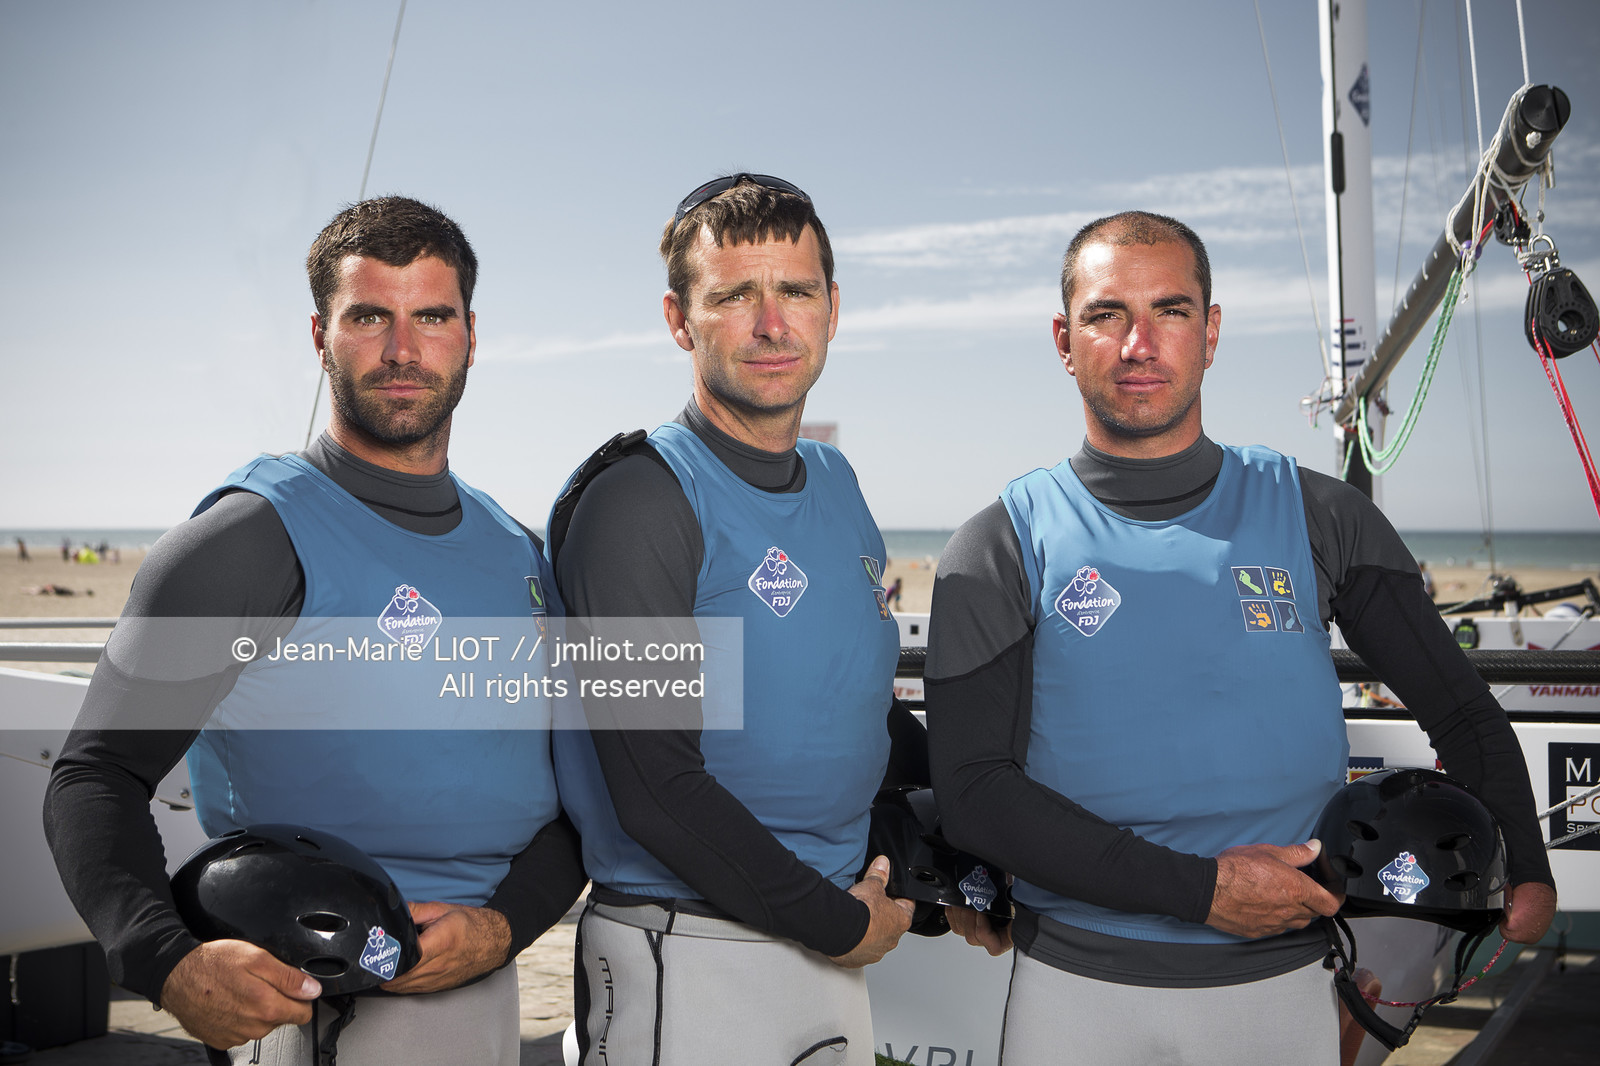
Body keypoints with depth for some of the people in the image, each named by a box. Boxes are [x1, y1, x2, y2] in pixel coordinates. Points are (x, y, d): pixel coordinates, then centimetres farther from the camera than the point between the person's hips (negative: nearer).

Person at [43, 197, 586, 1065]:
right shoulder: (249, 538, -9)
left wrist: (505, 924, -10)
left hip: (489, 989, 5)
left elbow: (579, 788, 9)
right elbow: (97, 778, -12)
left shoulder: (517, 554, 8)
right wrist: (169, 962, -28)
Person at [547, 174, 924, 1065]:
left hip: (841, 946, 7)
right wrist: (837, 923, -13)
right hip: (688, 959, -7)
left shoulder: (837, 483, 8)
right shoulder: (640, 501, -15)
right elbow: (656, 790, -20)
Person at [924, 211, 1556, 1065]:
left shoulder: (1317, 518, 4)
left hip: (1282, 984, 2)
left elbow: (1463, 714, 12)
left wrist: (1522, 868, -5)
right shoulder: (1002, 549, -2)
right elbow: (973, 791, -10)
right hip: (1078, 986, -2)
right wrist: (1199, 887, -17)